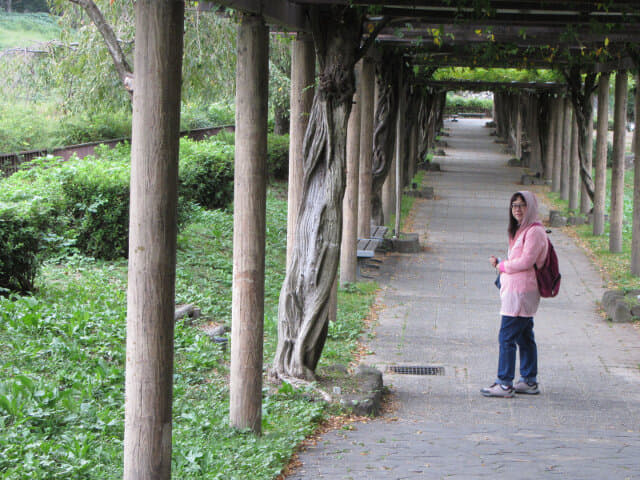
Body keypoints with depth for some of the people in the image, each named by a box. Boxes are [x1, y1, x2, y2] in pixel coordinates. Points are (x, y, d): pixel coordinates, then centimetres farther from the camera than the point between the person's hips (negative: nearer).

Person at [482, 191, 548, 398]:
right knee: (524, 336, 14)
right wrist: (501, 262, 5)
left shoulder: (534, 231, -14)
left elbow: (526, 261, -19)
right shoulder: (520, 230, 18)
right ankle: (529, 381, 19)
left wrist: (502, 265, -7)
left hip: (521, 291, -10)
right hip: (515, 290, 10)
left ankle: (505, 384, -8)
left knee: (507, 337, -10)